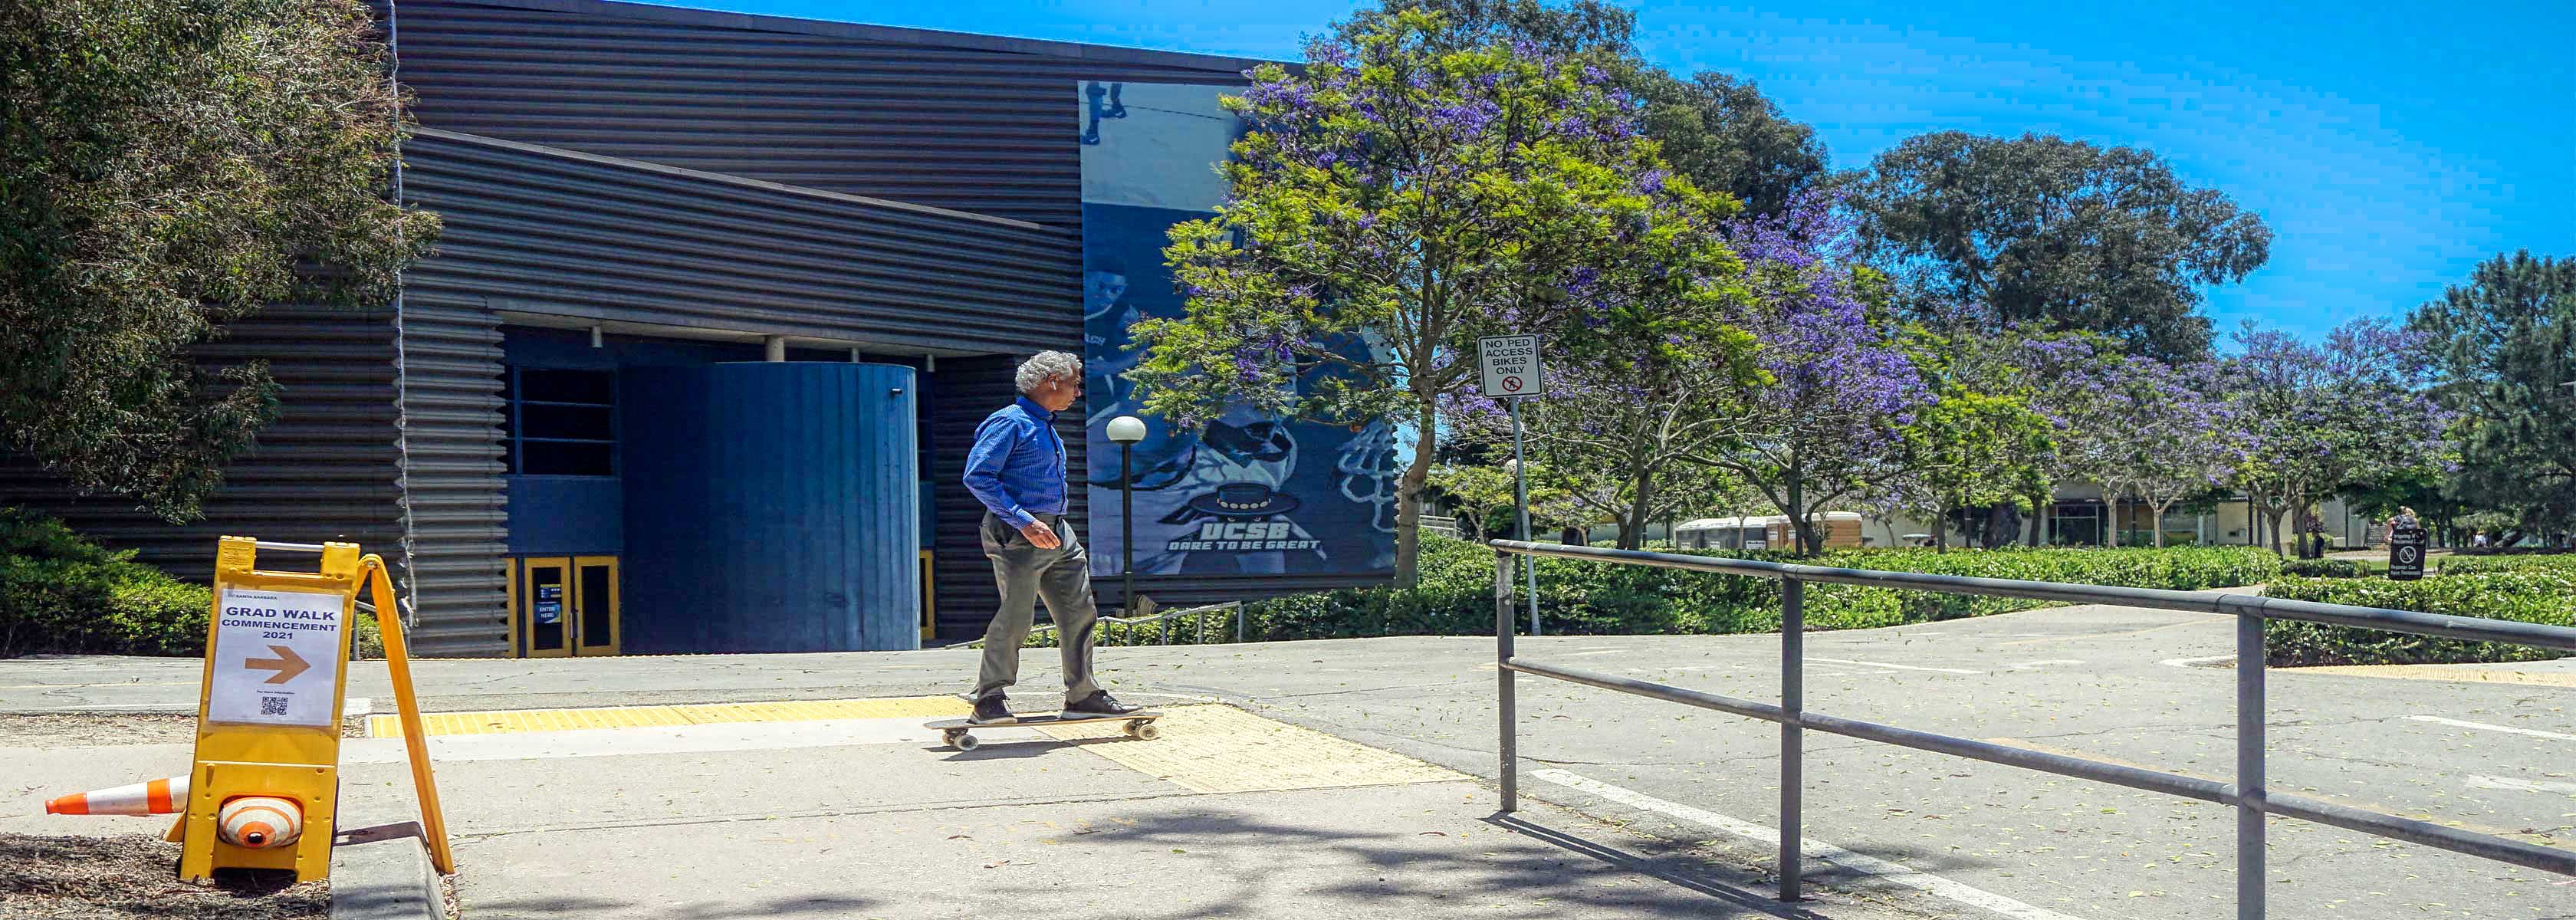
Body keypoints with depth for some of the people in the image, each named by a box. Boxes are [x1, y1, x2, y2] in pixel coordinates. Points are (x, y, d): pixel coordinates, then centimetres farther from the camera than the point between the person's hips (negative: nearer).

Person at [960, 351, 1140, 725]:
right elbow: (977, 476, -19)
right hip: (1017, 536, -9)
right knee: (1016, 617, -8)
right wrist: (1024, 522, -22)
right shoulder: (1010, 423, -11)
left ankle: (1082, 695, 17)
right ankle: (988, 700, 3)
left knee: (1079, 611, 8)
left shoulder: (1046, 426, 18)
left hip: (1057, 532, 9)